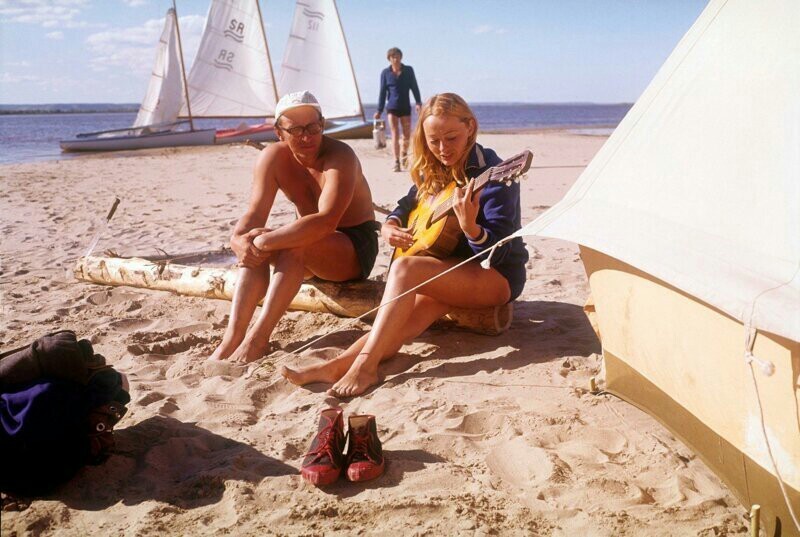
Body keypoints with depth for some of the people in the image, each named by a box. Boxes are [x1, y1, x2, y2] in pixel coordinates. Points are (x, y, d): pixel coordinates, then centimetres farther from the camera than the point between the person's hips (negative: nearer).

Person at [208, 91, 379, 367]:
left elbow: (326, 222, -38)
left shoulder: (340, 156, -26)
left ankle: (258, 338, -35)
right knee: (252, 246, -20)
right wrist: (238, 239, -36)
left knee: (294, 246, -34)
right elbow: (255, 214, -13)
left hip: (356, 248, -6)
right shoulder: (272, 157, -8)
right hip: (311, 246, 6)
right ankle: (233, 336, -27)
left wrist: (266, 240, -43)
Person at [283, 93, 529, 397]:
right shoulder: (433, 172, 4)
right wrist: (390, 227, -4)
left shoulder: (494, 174, -16)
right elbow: (407, 205, 19)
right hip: (452, 269, 6)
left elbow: (497, 251, -21)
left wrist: (470, 227, -42)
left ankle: (364, 365, -30)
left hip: (498, 275, -6)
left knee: (404, 268, -29)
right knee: (409, 317, -26)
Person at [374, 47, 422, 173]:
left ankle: (404, 154, 32)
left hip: (405, 107, 1)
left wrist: (418, 103, -9)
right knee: (395, 135, -5)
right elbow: (382, 92, 4)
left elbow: (414, 88, 3)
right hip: (392, 107, -1)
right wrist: (379, 110, 2)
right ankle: (396, 162, -4)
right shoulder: (385, 73, 2)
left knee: (407, 135, 5)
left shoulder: (408, 70, 2)